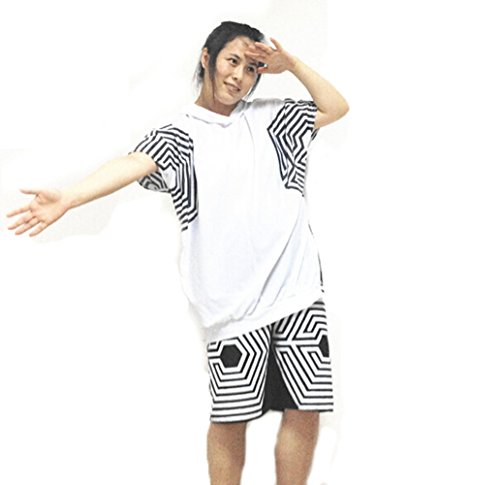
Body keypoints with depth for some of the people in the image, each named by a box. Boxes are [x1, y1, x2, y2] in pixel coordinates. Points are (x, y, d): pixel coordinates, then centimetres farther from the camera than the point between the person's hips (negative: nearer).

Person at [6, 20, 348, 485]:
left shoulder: (268, 118, 16)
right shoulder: (181, 132, 3)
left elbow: (336, 107, 23)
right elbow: (133, 164, -15)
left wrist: (292, 64, 9)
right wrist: (67, 198, -32)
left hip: (298, 287, 3)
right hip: (235, 300, -3)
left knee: (305, 410, 1)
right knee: (231, 417, -3)